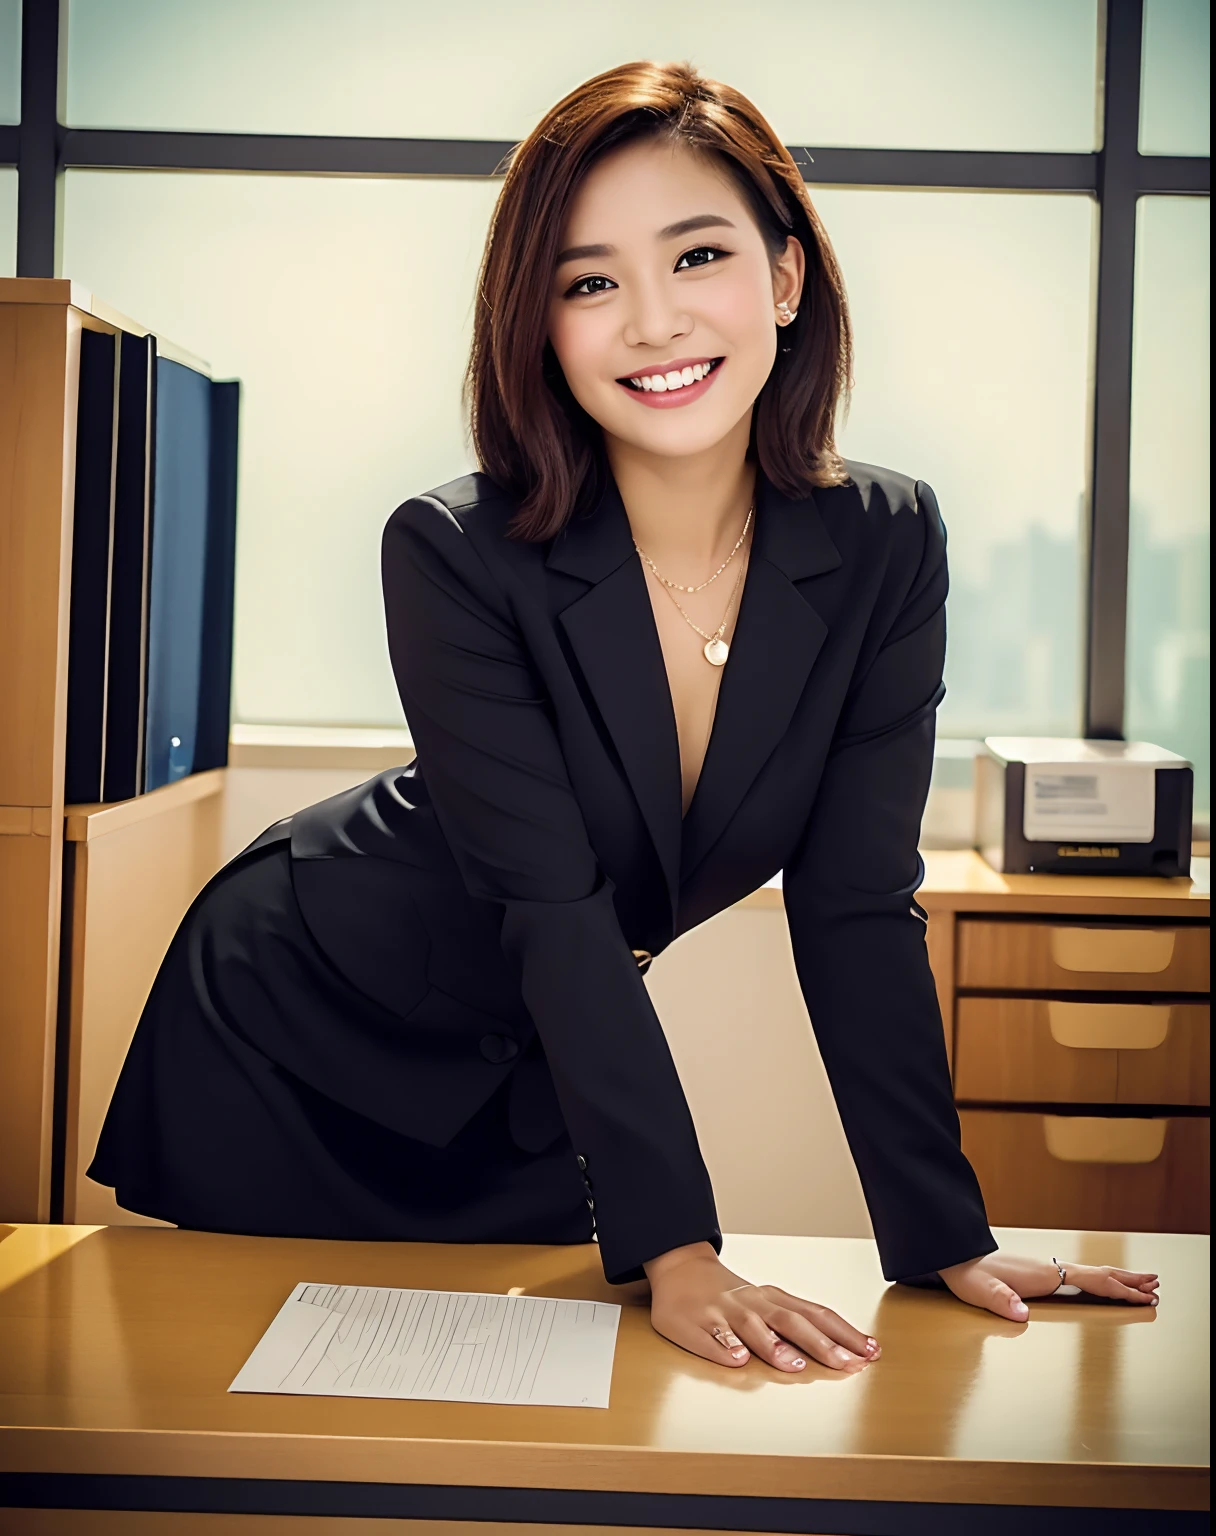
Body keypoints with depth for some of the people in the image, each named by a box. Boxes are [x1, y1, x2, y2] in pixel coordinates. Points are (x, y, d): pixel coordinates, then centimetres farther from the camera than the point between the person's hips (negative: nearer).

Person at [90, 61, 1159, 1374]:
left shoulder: (883, 548, -16)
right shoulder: (455, 559, -27)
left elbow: (856, 910, -15)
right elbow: (557, 915, -30)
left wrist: (947, 1238, -19)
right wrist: (674, 1247, -34)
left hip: (529, 1077, 3)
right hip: (296, 1030, -3)